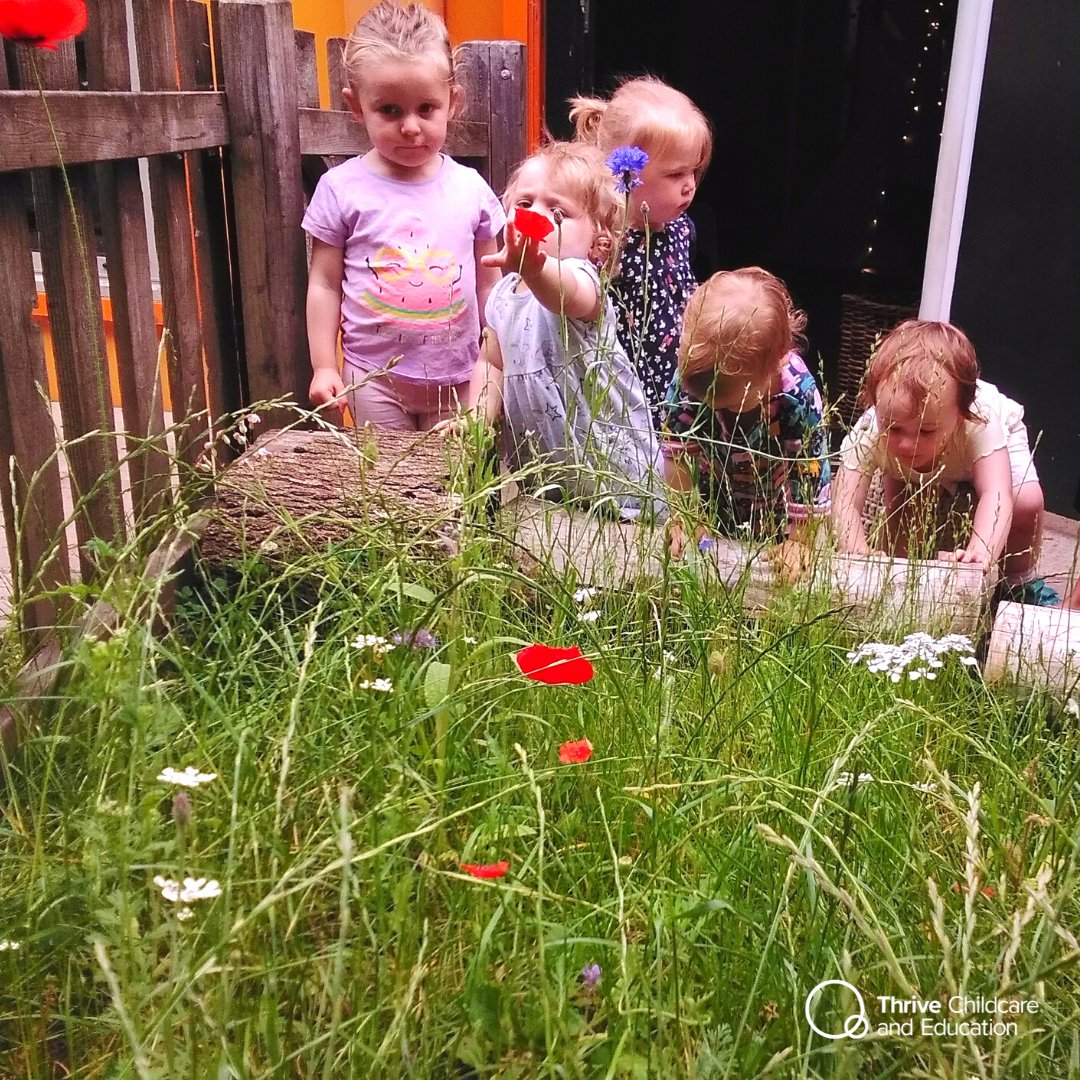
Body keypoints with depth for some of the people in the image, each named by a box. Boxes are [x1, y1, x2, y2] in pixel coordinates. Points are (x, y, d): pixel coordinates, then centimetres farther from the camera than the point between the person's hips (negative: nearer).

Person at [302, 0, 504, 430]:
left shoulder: (471, 189, 0)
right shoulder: (341, 189, -5)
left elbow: (488, 284, 7)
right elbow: (325, 285, 0)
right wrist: (323, 366, -4)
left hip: (458, 376, 2)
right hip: (375, 377, -1)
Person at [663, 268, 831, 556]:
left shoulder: (799, 396, -36)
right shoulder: (690, 374, -30)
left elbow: (809, 478, -29)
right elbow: (678, 450, -20)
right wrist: (683, 518, -19)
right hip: (709, 502, 2)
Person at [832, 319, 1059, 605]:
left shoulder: (982, 426, -45)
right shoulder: (867, 433, -42)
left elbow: (996, 494, -55)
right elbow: (846, 505, -45)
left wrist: (982, 552, -74)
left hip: (999, 445, -1)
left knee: (1027, 503, -23)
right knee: (900, 503, -25)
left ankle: (1018, 580, 4)